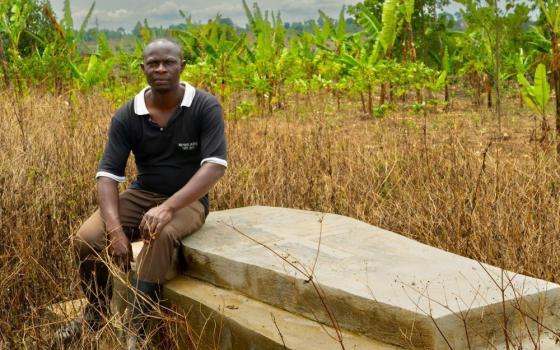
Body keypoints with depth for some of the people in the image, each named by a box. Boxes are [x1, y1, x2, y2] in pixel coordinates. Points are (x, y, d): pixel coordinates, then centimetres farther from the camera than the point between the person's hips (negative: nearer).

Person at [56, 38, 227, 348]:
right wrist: (115, 229, -29)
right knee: (86, 239, -20)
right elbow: (108, 175, -11)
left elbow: (215, 166, -25)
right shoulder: (126, 116, -7)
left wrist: (169, 207, -38)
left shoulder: (205, 107, -15)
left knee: (160, 236, -38)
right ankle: (96, 312, 9)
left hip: (188, 200, -3)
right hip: (142, 195, 4)